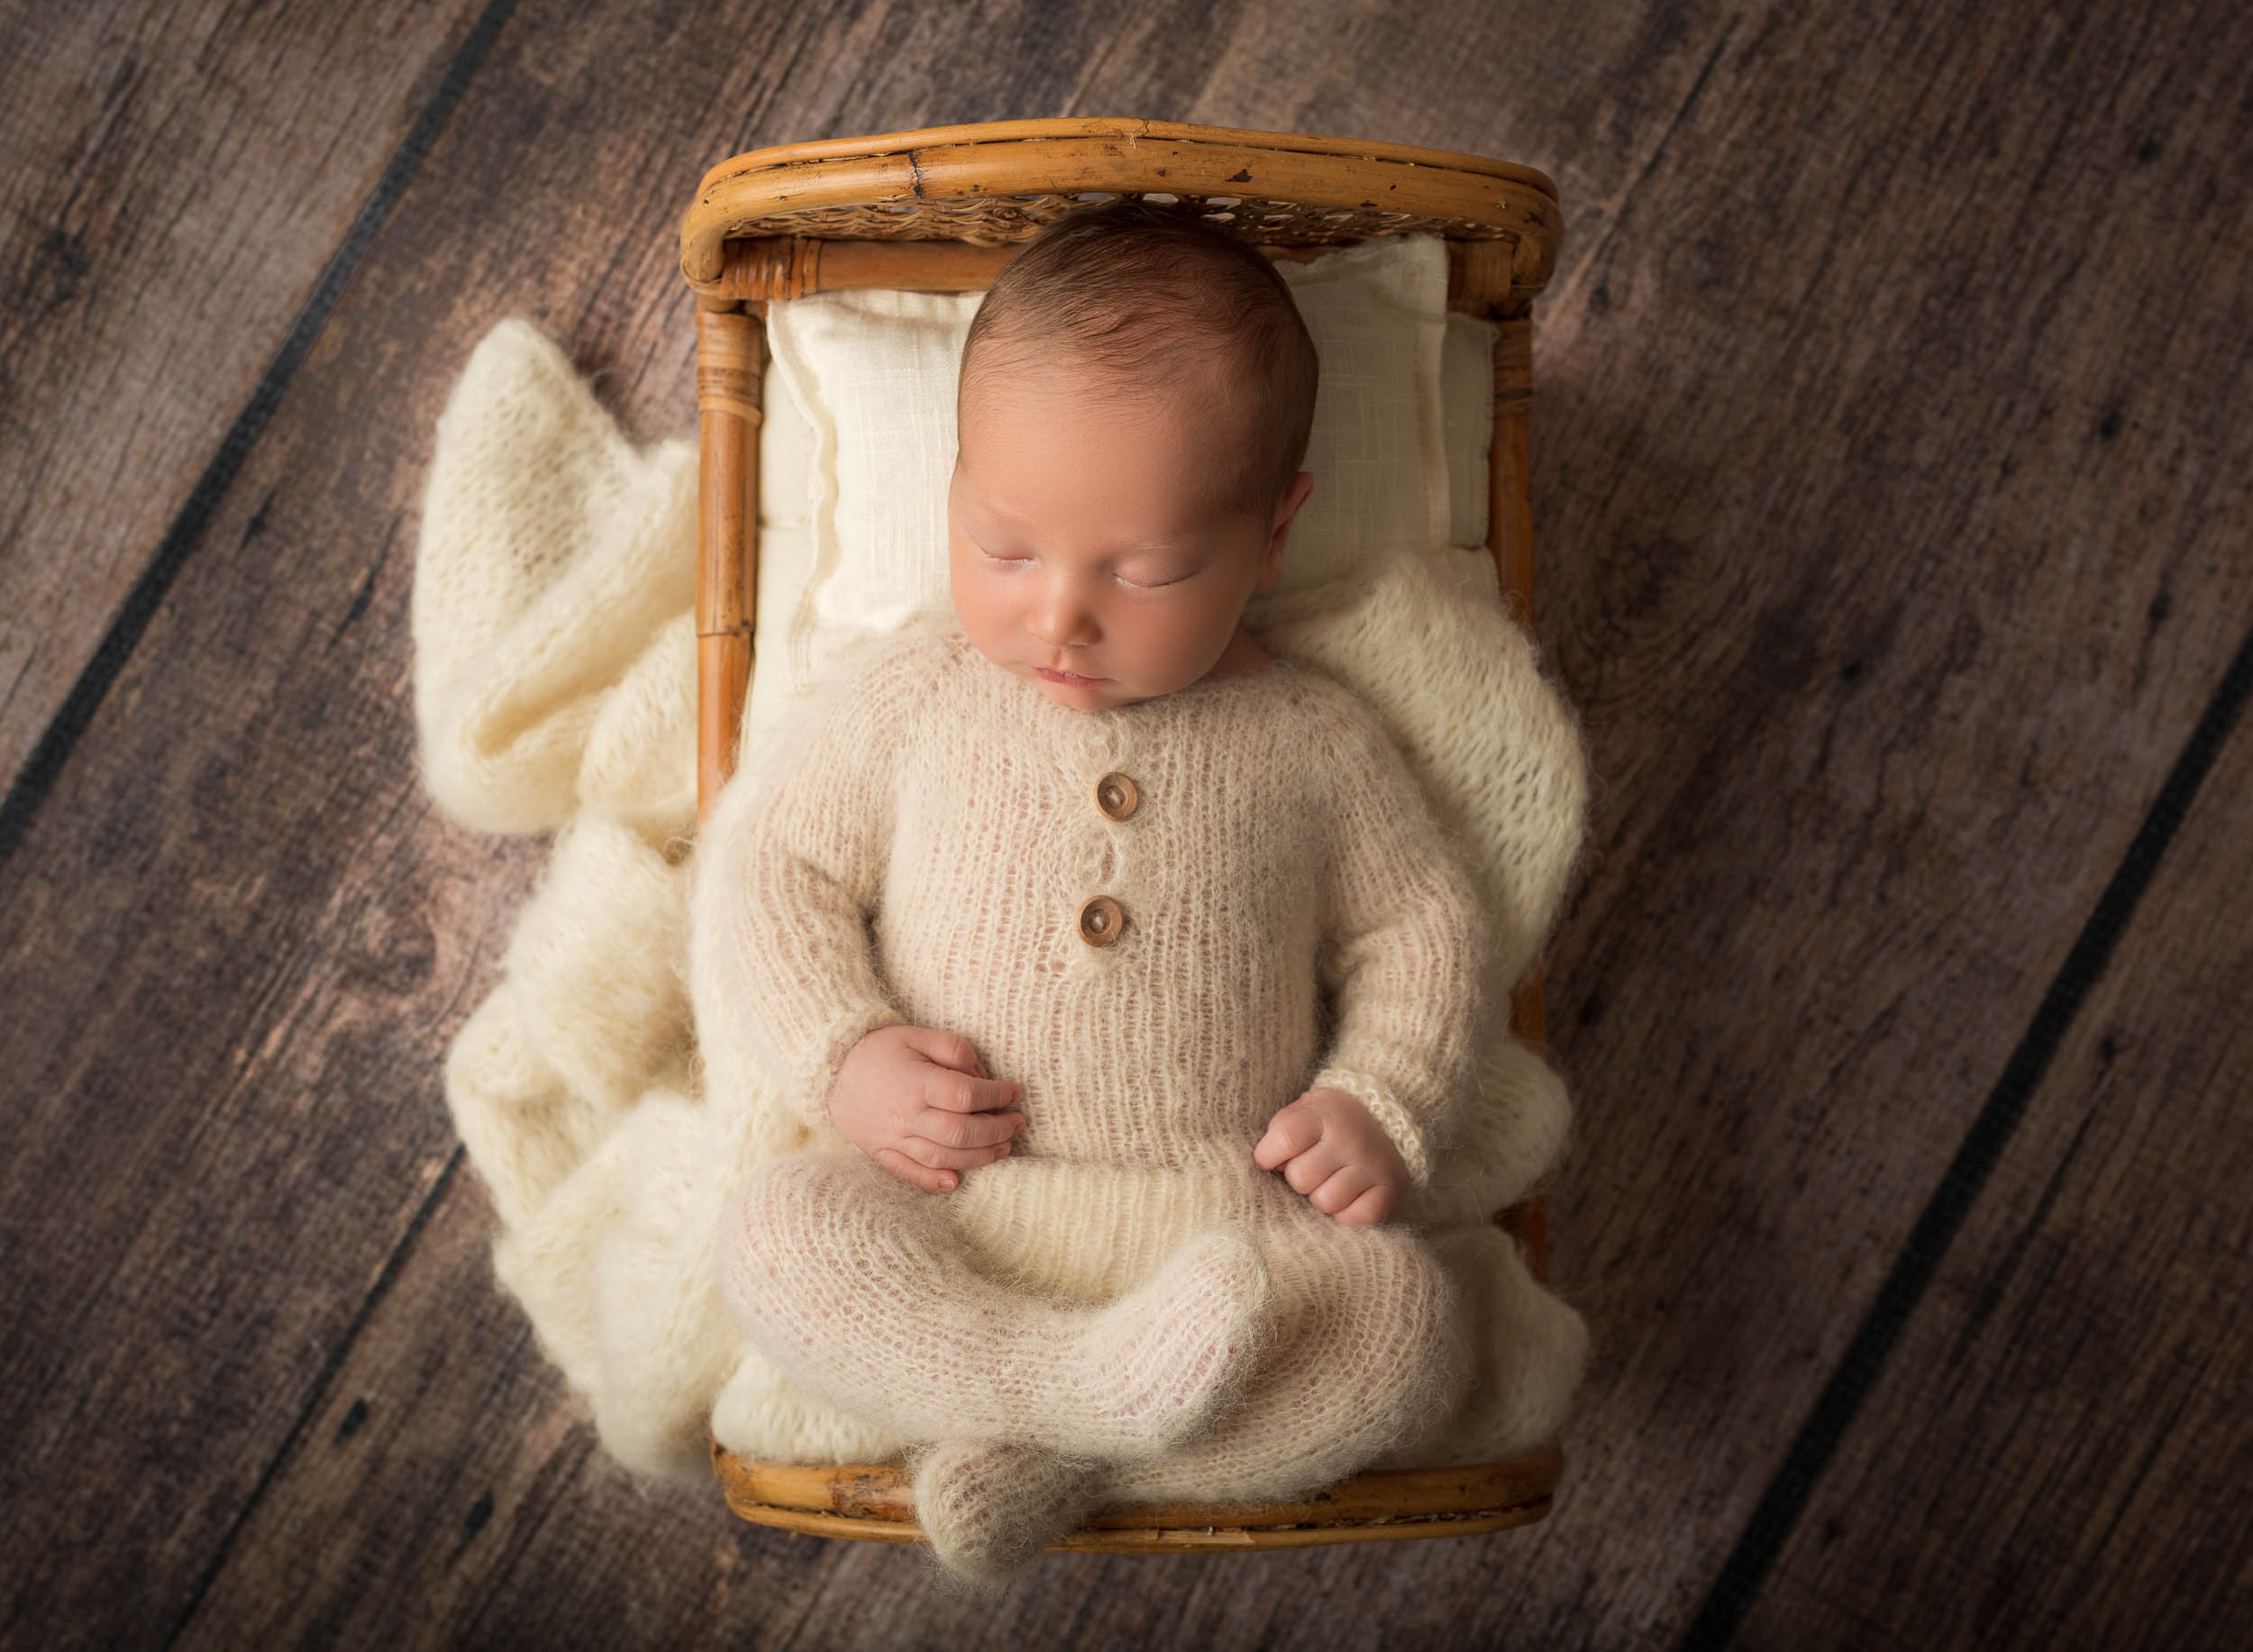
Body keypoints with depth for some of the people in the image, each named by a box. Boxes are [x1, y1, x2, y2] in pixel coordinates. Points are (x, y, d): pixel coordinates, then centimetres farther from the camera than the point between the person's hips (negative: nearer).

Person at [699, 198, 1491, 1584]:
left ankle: (1053, 1458, -18)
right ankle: (1090, 1381, -28)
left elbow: (1423, 925, 13)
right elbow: (770, 865, 7)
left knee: (1404, 1320, -23)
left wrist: (1383, 1105, -4)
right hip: (943, 1209, 0)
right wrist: (847, 1058, -9)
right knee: (776, 1237, -26)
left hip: (1228, 1222, 1)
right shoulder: (912, 698, 2)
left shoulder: (1311, 739, 3)